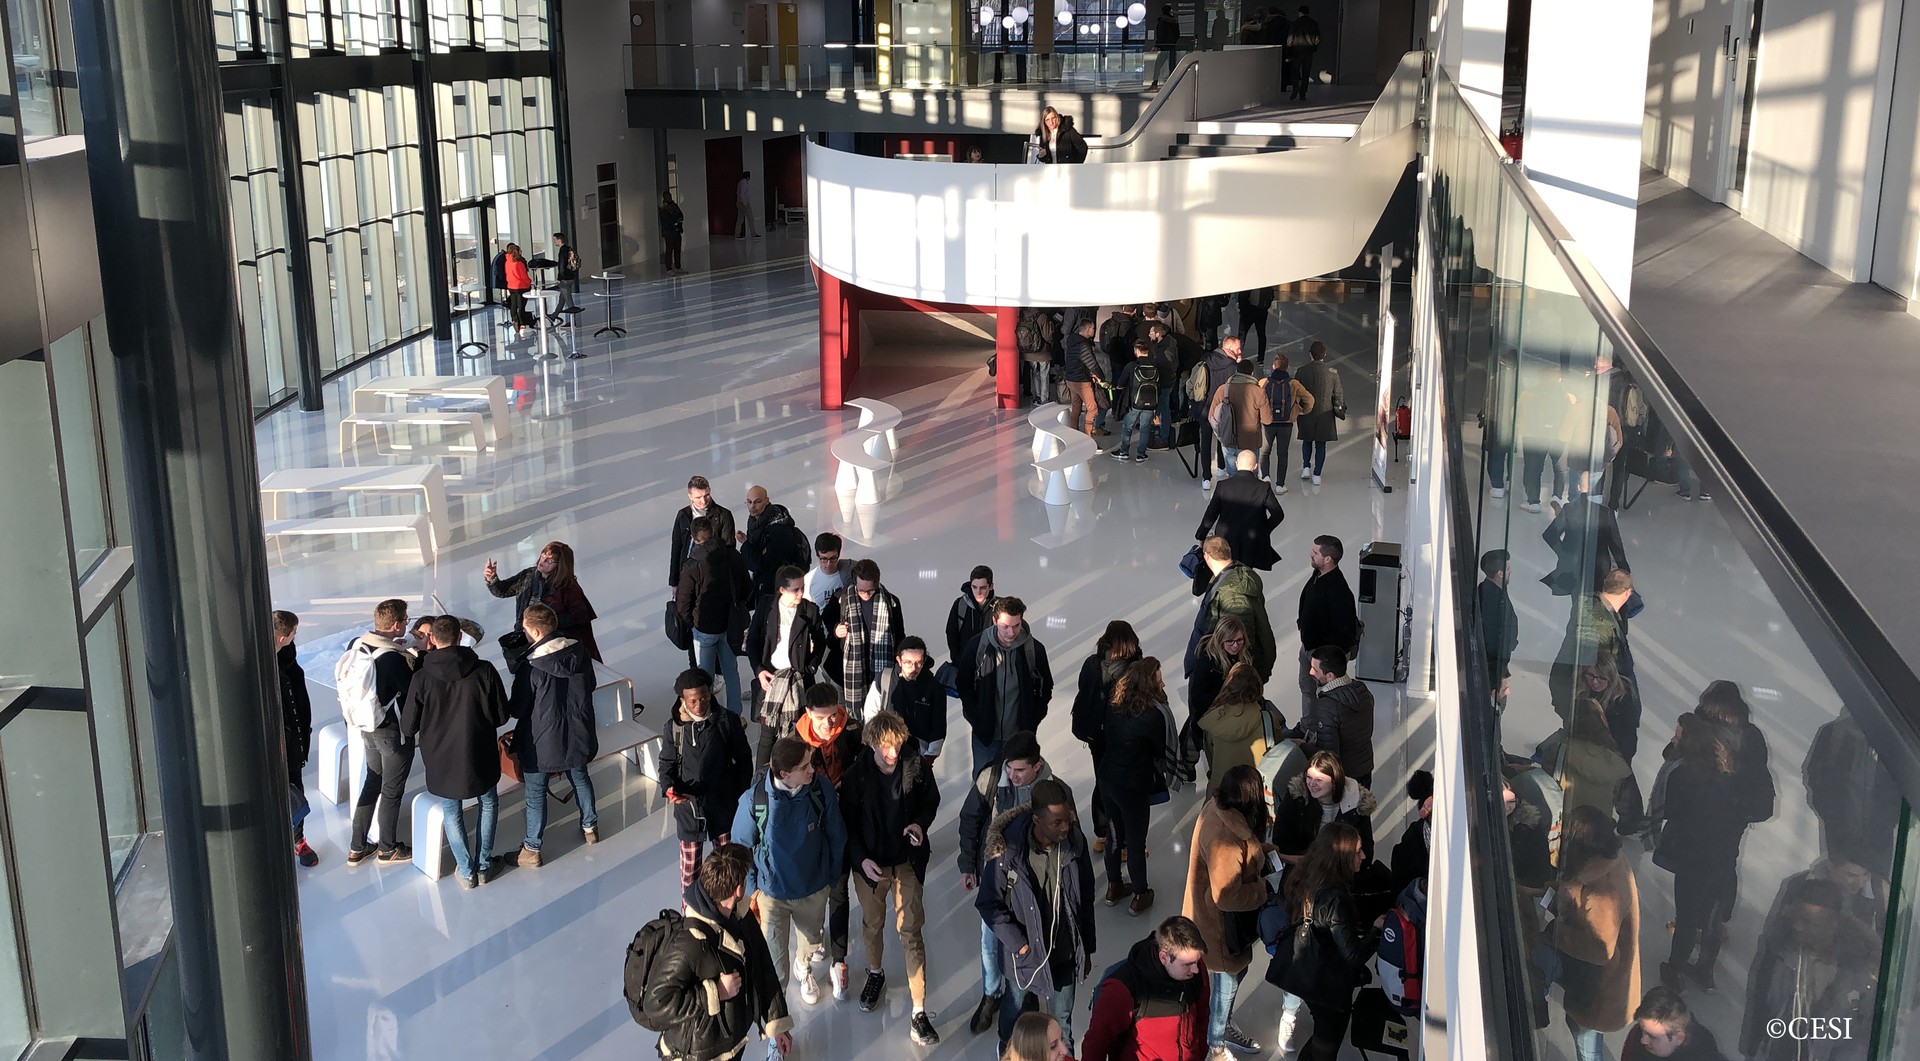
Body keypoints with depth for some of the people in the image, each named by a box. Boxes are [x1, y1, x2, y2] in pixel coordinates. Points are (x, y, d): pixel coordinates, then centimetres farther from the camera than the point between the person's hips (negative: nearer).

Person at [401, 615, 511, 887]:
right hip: (481, 758, 1)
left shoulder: (422, 679, -16)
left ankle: (466, 871, 27)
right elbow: (502, 716, -5)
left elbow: (408, 727, -7)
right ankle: (483, 866, 30)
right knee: (489, 804, 26)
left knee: (452, 814, 22)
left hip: (442, 762, 0)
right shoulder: (485, 671, -15)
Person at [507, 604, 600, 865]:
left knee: (535, 792, 10)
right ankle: (590, 827, 43)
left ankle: (532, 849, 19)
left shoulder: (532, 666, -26)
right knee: (580, 777, 27)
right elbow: (590, 686, 6)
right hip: (578, 733, 5)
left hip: (543, 740, -5)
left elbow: (518, 709, -15)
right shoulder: (580, 652, -10)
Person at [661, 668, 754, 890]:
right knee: (689, 863, 11)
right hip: (688, 804, 0)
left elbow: (743, 761, -1)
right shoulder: (675, 726, -8)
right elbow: (666, 763, 1)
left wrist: (741, 796, -3)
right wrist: (669, 787, -19)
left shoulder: (727, 721, -10)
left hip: (723, 805, 0)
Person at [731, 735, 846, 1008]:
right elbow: (742, 846, -9)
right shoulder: (755, 799, -27)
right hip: (771, 892, -3)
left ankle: (804, 967, 64)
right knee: (774, 958, 6)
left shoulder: (822, 788, -24)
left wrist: (834, 876, 4)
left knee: (811, 939, 30)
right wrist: (751, 888, -3)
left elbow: (836, 836, -7)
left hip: (813, 888, 3)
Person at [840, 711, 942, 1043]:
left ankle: (918, 1013, 3)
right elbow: (848, 822, -7)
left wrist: (921, 823, -17)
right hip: (870, 862, 0)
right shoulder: (856, 775, -17)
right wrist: (861, 859, -17)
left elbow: (932, 800, 3)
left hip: (907, 860, 0)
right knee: (872, 924, 21)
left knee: (910, 931, -1)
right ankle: (874, 974, 51)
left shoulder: (917, 766, -15)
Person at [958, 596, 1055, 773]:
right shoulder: (977, 645, -10)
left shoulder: (1035, 649, -10)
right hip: (984, 733, 0)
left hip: (1020, 735, 0)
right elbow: (964, 684, 3)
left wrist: (1032, 721, -1)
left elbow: (1046, 687, 5)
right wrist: (974, 717, -3)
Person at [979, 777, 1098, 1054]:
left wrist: (1087, 949, 6)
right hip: (1025, 953, -2)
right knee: (1014, 1012, 24)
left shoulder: (1075, 843, -14)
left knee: (1062, 1021, 18)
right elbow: (988, 903, -14)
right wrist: (1017, 944, -16)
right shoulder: (1007, 852, -25)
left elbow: (1086, 899, -1)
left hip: (1065, 953, 2)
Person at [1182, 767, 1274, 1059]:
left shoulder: (1217, 809, -10)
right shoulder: (1226, 837, -39)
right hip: (1222, 921, -9)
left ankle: (1223, 1026, 53)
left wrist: (1263, 849, -2)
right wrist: (1262, 891, -20)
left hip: (1232, 916, 9)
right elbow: (1226, 895, -33)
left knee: (1236, 971, 30)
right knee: (1228, 982, 15)